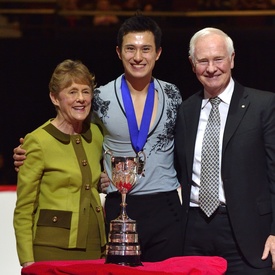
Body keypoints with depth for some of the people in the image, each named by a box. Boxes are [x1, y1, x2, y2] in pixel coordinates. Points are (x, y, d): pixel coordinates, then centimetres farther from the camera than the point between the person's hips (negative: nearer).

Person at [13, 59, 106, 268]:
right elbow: (23, 210, -5)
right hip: (54, 249, -5)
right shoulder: (38, 141, -6)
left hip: (94, 246, 5)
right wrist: (28, 262, -12)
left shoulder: (95, 135, 11)